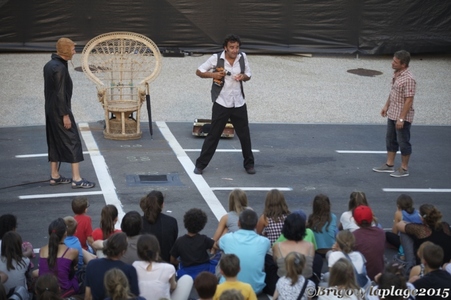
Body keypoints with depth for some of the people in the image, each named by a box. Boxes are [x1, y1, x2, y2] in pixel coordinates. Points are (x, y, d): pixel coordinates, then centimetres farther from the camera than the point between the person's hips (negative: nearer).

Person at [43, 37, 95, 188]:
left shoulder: (49, 65, 9)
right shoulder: (60, 68, -20)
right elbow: (60, 94, -22)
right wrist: (65, 115, -19)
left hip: (50, 110, 10)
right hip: (59, 110, -10)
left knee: (55, 142, 15)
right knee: (72, 142, -5)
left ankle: (55, 176, 20)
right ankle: (76, 179, -5)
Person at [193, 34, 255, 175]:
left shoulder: (243, 57, -2)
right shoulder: (216, 58, -12)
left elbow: (248, 76, 10)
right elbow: (199, 71, -4)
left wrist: (243, 76, -14)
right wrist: (213, 74, -21)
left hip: (239, 103, 3)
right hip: (221, 104, -3)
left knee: (245, 135, 11)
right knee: (213, 135, 1)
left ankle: (249, 164, 27)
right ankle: (200, 164, 11)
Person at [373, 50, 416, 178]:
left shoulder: (408, 79, -24)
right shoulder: (396, 74, 4)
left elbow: (409, 100, -23)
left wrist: (401, 118, -23)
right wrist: (386, 106, 19)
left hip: (403, 117, -9)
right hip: (392, 114, 9)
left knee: (403, 142, 4)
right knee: (390, 139, 18)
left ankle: (404, 169, 16)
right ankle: (389, 165, 30)